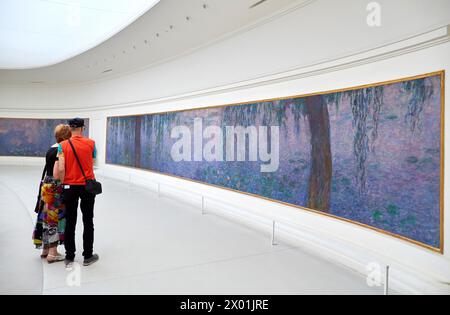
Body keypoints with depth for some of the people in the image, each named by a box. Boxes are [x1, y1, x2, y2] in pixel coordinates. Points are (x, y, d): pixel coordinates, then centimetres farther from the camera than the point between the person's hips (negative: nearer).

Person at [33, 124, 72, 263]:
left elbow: (50, 170, 12)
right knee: (55, 219, 1)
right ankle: (52, 253, 9)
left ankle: (45, 249, 28)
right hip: (55, 189, -8)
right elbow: (56, 175, -20)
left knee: (47, 218, 16)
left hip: (46, 186, 8)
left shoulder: (50, 150, 10)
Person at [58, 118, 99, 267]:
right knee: (88, 221, 10)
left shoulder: (63, 145, -6)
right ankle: (88, 256, 16)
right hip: (87, 186, 0)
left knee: (70, 222, 10)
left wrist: (63, 185, 0)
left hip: (70, 187, 0)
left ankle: (69, 257, 17)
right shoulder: (91, 143, -4)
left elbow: (61, 169, -12)